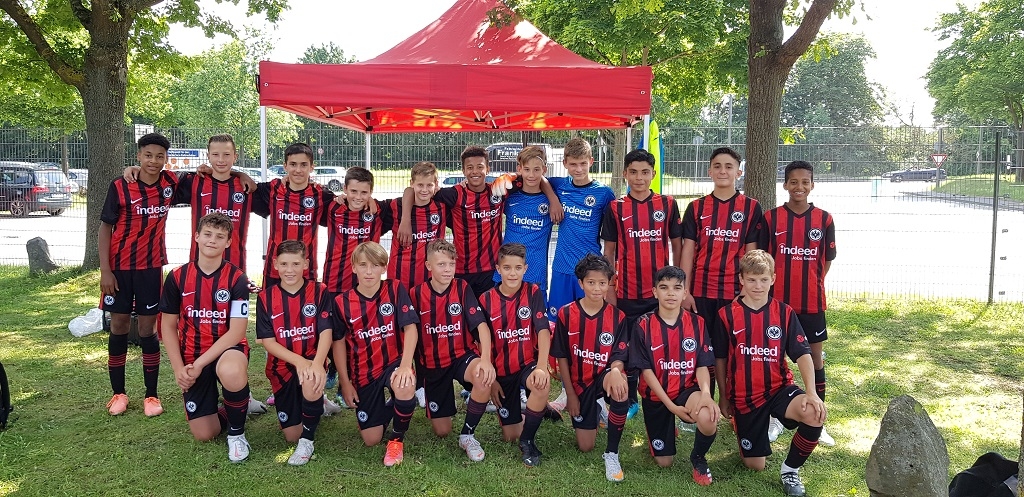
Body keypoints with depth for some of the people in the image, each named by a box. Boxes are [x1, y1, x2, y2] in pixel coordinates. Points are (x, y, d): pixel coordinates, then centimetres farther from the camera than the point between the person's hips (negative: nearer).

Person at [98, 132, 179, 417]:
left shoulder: (170, 183, -1)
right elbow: (105, 228, -4)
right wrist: (105, 271, -9)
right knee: (119, 327, 8)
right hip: (119, 267, -1)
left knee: (148, 330, 4)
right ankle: (118, 393, 20)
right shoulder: (120, 187, -7)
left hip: (151, 267, 1)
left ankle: (151, 395, 12)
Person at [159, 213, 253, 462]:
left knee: (230, 372, -41)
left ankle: (237, 432, -12)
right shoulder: (177, 277, -3)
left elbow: (236, 332, -16)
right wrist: (178, 368, -7)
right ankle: (236, 408, 31)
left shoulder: (236, 279, -11)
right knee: (204, 434, -5)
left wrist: (200, 363, -21)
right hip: (191, 357, 3)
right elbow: (168, 326, 3)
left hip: (228, 350, -3)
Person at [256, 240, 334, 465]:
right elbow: (268, 342, -9)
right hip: (282, 366, 2)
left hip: (312, 361, -2)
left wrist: (317, 363, -36)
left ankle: (308, 439, -15)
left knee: (311, 382, -40)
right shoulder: (265, 298, -3)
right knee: (292, 435, 3)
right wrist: (299, 361, -26)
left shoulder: (319, 292, -7)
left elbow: (326, 333, -16)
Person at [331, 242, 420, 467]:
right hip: (363, 373, 2)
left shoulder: (395, 289, -10)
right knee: (371, 439, 0)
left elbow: (410, 328, -16)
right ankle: (385, 408, 37)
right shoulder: (342, 302, -6)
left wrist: (406, 365, -29)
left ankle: (397, 439, -8)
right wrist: (345, 383, 0)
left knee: (404, 386, -39)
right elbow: (339, 342, 3)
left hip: (394, 362, -2)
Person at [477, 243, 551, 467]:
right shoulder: (486, 300, -5)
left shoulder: (533, 293, -9)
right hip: (501, 371, 2)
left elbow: (543, 331, -18)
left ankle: (528, 441, -13)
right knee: (510, 435, 1)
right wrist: (490, 379, -3)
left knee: (543, 385, -38)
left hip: (528, 364, -1)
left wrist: (542, 367, -32)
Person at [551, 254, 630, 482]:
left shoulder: (617, 317, -8)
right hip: (579, 383, 1)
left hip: (604, 377, -1)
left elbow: (619, 356, -11)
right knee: (585, 446, 0)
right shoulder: (566, 314, -9)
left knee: (620, 391, -39)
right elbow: (562, 357, -4)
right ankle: (594, 411, 36)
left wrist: (615, 372, -36)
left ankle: (612, 453, -18)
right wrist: (570, 394, -6)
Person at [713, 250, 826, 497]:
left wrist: (811, 393, -22)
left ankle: (790, 470, -6)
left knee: (815, 414, -32)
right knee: (755, 465, 4)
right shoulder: (727, 315, -5)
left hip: (779, 388, 1)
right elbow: (720, 359, 4)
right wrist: (723, 397, 8)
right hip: (744, 396, 0)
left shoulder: (784, 313, -2)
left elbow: (803, 354, -8)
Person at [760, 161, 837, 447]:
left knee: (815, 357, 8)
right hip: (778, 300, 0)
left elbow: (827, 260, 6)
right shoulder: (771, 218, -1)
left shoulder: (824, 219, 1)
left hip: (812, 302, 1)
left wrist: (811, 285, 0)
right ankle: (775, 418, 21)